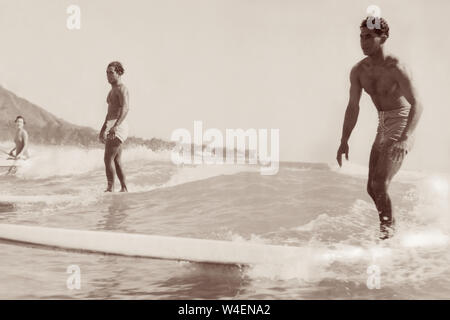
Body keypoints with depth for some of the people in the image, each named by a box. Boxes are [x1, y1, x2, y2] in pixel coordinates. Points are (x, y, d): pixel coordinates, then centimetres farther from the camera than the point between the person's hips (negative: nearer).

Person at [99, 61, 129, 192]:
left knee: (108, 158, -14)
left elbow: (125, 109, -25)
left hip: (118, 127, -10)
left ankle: (110, 189, -12)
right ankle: (124, 189, 14)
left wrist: (115, 126, -37)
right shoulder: (113, 90, 21)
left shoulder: (121, 89, -10)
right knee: (117, 161, 10)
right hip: (111, 128, 10)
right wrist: (103, 130, 30)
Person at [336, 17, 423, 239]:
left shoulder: (395, 68, -18)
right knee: (372, 189, 8)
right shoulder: (358, 71, 1)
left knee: (380, 184, -17)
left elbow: (416, 104, -23)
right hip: (383, 127, 7)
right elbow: (353, 107, 8)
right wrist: (344, 141, 3)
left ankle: (389, 227, 4)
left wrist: (406, 138, -36)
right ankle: (389, 224, 29)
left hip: (402, 125, -7)